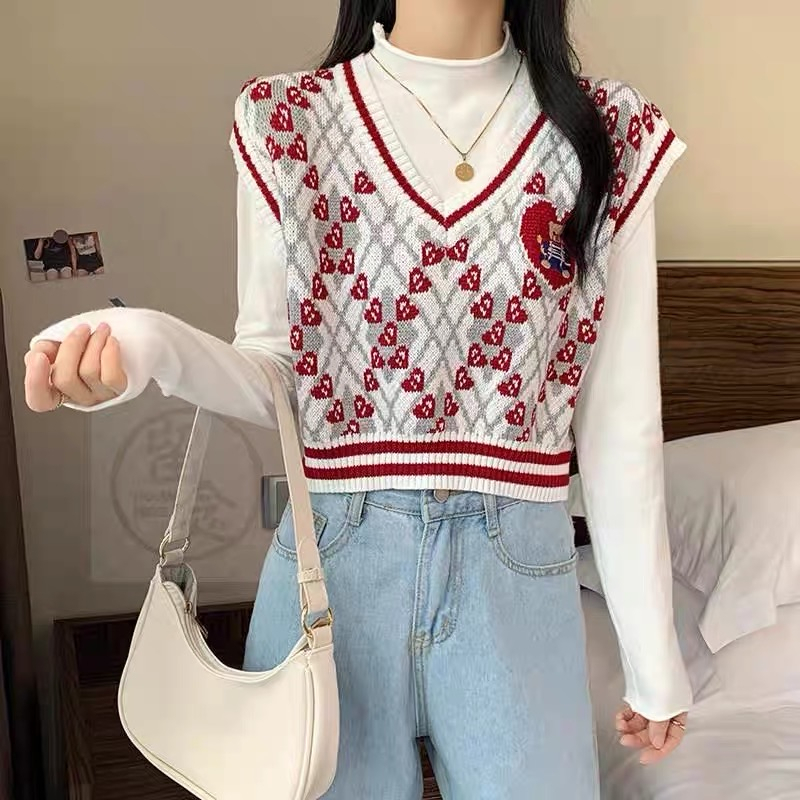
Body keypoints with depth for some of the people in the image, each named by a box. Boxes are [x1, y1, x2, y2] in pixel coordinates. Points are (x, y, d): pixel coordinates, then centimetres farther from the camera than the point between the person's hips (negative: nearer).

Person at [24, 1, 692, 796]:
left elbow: (620, 418, 1)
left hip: (518, 573, 1)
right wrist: (148, 341, -21)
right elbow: (275, 379, 1)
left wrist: (652, 649, 5)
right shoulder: (286, 123, -2)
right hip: (333, 560, 0)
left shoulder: (610, 131, -1)